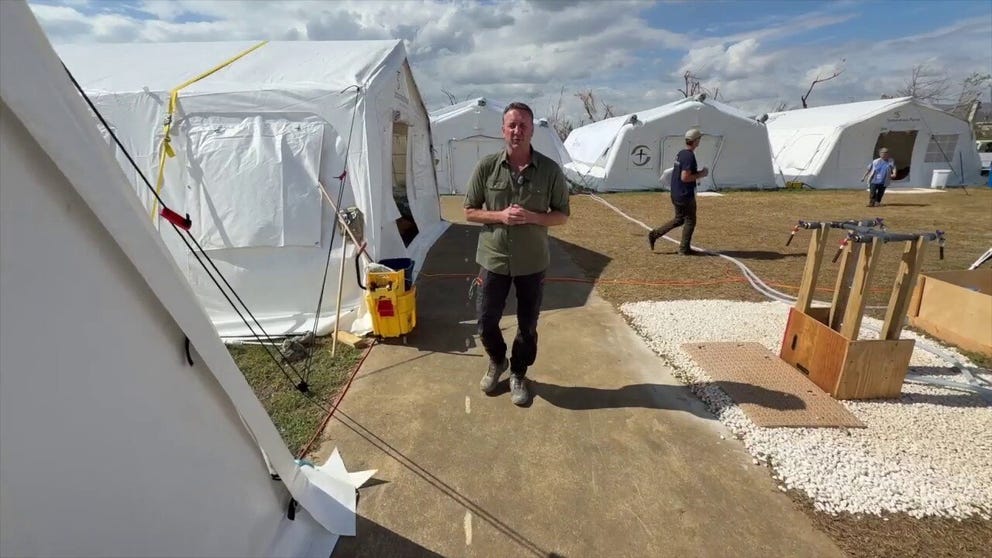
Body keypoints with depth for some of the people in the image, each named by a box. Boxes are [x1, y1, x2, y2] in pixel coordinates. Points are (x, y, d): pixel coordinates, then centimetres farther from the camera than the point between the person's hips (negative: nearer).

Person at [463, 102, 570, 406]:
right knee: (486, 321, 11)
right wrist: (500, 215, -19)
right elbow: (470, 211, 0)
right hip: (494, 259, 1)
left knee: (527, 325, 13)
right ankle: (497, 361, 42)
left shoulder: (550, 170, -7)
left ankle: (518, 374, 37)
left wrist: (532, 217, -20)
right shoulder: (487, 166, -6)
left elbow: (562, 215, -1)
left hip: (533, 262, 0)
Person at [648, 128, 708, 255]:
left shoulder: (680, 154, 10)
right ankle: (684, 249, 12)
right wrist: (700, 174, -12)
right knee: (690, 221, 5)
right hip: (686, 195, -9)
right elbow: (685, 177, -25)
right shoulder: (689, 156, -19)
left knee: (679, 219, 20)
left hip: (676, 194, 9)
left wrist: (698, 173, 13)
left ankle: (654, 234, 14)